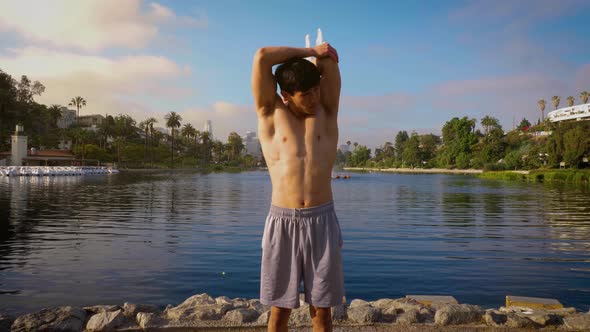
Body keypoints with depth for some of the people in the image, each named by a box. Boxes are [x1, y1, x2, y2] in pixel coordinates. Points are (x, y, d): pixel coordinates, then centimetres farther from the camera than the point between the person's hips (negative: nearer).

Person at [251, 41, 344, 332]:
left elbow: (329, 60, 0)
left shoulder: (326, 112, 8)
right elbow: (262, 57, -3)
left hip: (321, 221, 1)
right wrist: (309, 51, 5)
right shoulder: (270, 114, 4)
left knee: (321, 308, 10)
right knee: (280, 309, 9)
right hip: (282, 222, -1)